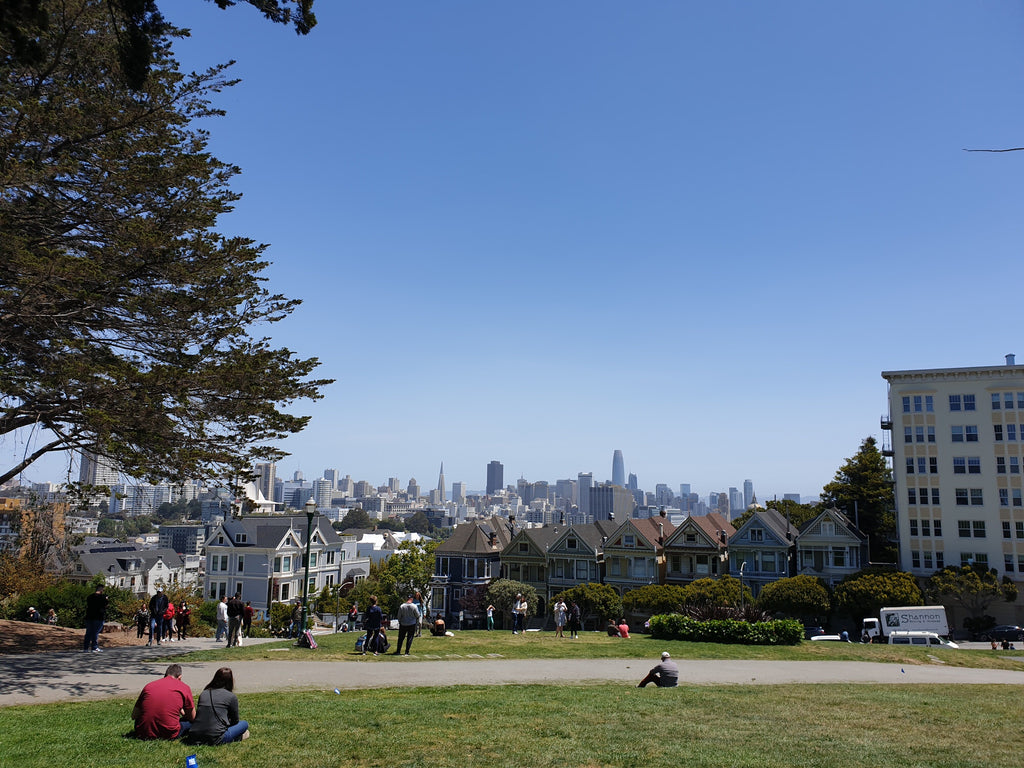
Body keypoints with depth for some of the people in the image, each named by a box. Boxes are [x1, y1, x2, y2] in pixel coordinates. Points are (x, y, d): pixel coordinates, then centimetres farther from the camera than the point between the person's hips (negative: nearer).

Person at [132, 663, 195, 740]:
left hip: (144, 734, 2)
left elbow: (134, 716, 17)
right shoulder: (184, 688, 3)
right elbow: (192, 717, 13)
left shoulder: (148, 686, 11)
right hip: (169, 735, -1)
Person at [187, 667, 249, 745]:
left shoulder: (203, 693, 14)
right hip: (215, 740, -4)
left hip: (194, 739, 5)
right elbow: (235, 721, 13)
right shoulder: (231, 697, 1)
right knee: (244, 724, 16)